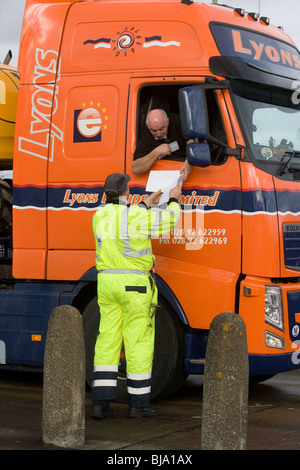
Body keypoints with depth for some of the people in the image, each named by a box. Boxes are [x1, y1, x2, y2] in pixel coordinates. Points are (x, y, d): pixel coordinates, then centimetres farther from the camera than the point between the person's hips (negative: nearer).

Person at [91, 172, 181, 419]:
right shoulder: (137, 216, -12)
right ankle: (139, 403, 6)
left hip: (107, 282, 5)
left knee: (107, 341, 6)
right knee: (139, 342, 2)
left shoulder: (99, 218, 6)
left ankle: (101, 401, 0)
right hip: (135, 284, -5)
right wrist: (174, 200, 20)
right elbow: (169, 220, 1)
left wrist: (146, 204, 32)